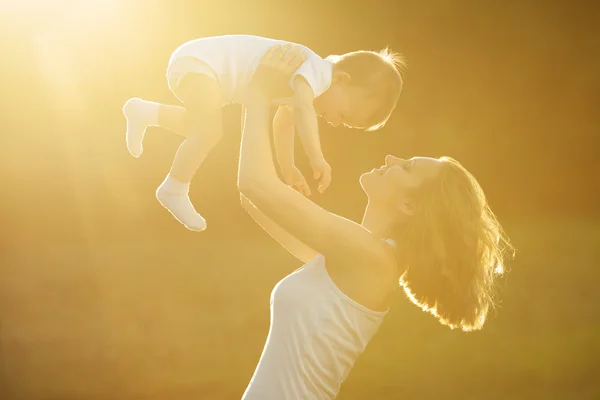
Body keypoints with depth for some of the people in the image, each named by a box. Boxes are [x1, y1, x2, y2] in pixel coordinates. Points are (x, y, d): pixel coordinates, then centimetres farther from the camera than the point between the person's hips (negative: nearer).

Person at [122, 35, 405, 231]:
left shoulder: (302, 83, 12)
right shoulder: (317, 72, -20)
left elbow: (283, 122, 27)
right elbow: (303, 109, -39)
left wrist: (288, 169, 27)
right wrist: (317, 159, -45)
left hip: (198, 65, 11)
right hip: (196, 62, -10)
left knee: (200, 126, 29)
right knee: (210, 130, -27)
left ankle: (143, 112, 42)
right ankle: (173, 190, -11)